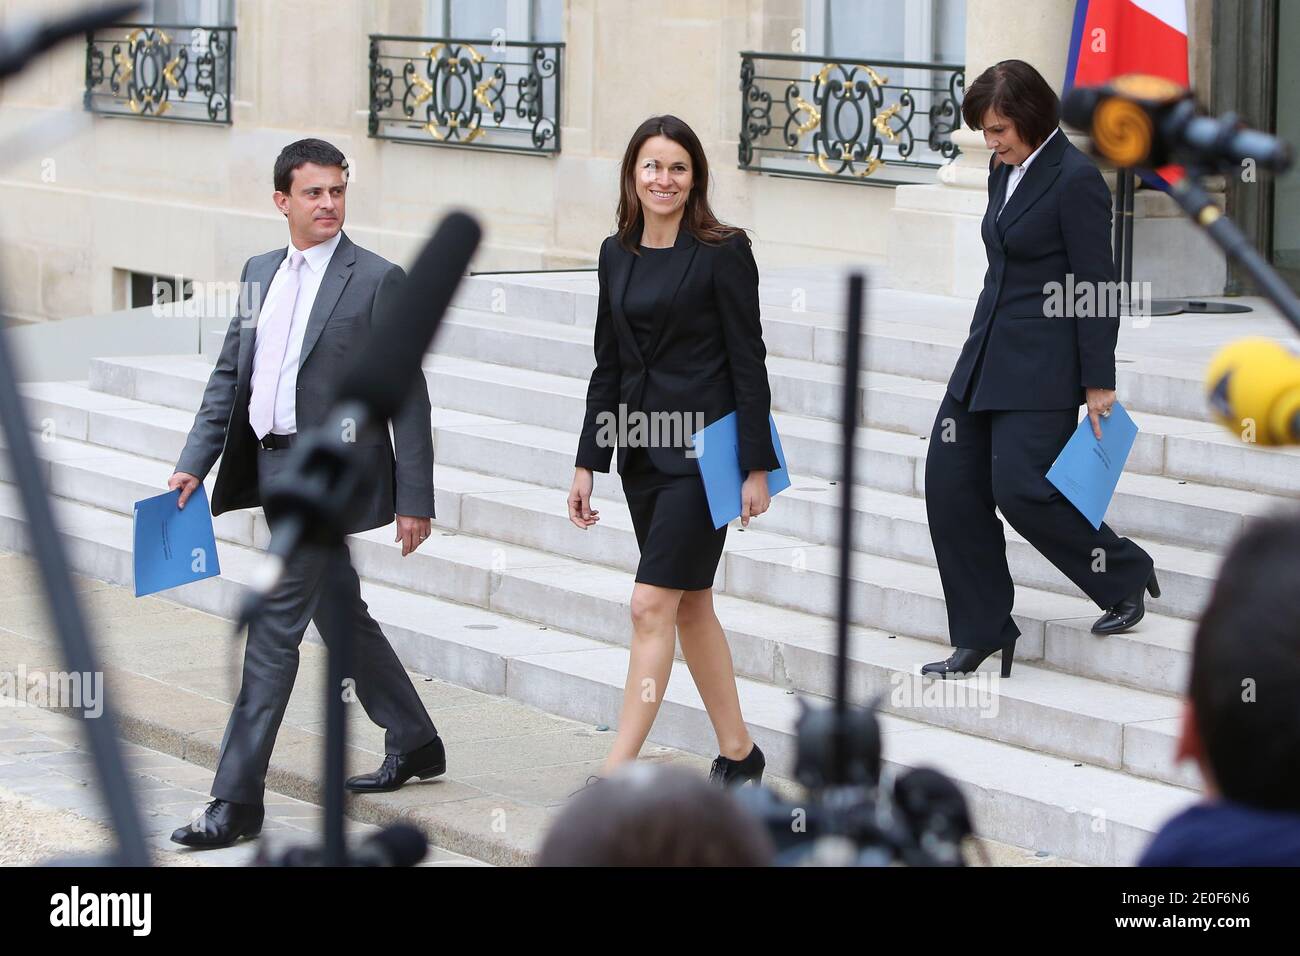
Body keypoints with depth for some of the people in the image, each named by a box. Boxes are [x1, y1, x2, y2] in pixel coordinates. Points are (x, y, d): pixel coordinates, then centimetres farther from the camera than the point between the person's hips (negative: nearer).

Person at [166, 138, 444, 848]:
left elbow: (408, 399, -8)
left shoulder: (377, 280, -8)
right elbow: (229, 377, 15)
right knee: (340, 616, 19)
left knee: (275, 628, -10)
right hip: (272, 466, 7)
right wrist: (194, 463, 6)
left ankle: (237, 801, -9)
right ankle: (414, 743, 37)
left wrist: (415, 499, -10)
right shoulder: (260, 273, 12)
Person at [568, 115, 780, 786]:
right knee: (690, 606, 12)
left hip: (702, 447, -7)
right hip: (644, 453, 7)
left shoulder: (722, 252, -8)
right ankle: (738, 754, 23)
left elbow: (748, 364, -9)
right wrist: (587, 464, 10)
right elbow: (608, 366, 14)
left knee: (652, 605, -12)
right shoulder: (617, 255, 10)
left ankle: (618, 771, -13)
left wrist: (757, 467, -11)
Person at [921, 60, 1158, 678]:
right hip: (989, 353, 9)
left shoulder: (1075, 179, -14)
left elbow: (1095, 287, -14)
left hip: (1043, 364, -9)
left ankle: (1125, 575, 10)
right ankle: (981, 634, 13)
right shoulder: (1005, 171, 11)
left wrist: (1099, 385, -15)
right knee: (950, 482, 4)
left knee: (1020, 487, -14)